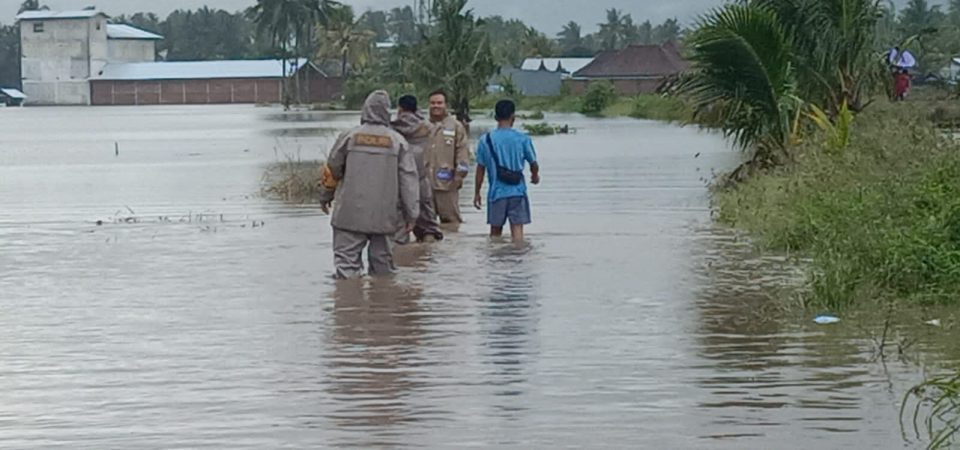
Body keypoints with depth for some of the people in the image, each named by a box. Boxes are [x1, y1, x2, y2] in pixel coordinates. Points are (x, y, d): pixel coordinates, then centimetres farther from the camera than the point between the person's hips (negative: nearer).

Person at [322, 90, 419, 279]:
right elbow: (409, 179, -1)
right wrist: (411, 213, 3)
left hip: (350, 214, -1)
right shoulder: (398, 141, 0)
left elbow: (332, 170, 8)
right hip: (384, 216, 2)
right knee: (382, 261, 11)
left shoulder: (349, 137, -2)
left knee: (347, 259, -2)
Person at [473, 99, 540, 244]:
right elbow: (534, 164, 5)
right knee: (517, 228, -2)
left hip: (496, 193, 1)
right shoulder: (523, 139, -4)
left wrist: (477, 193, 11)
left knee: (495, 230, 12)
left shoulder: (486, 140, -3)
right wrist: (535, 176, 28)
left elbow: (481, 168, 1)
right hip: (517, 191, -1)